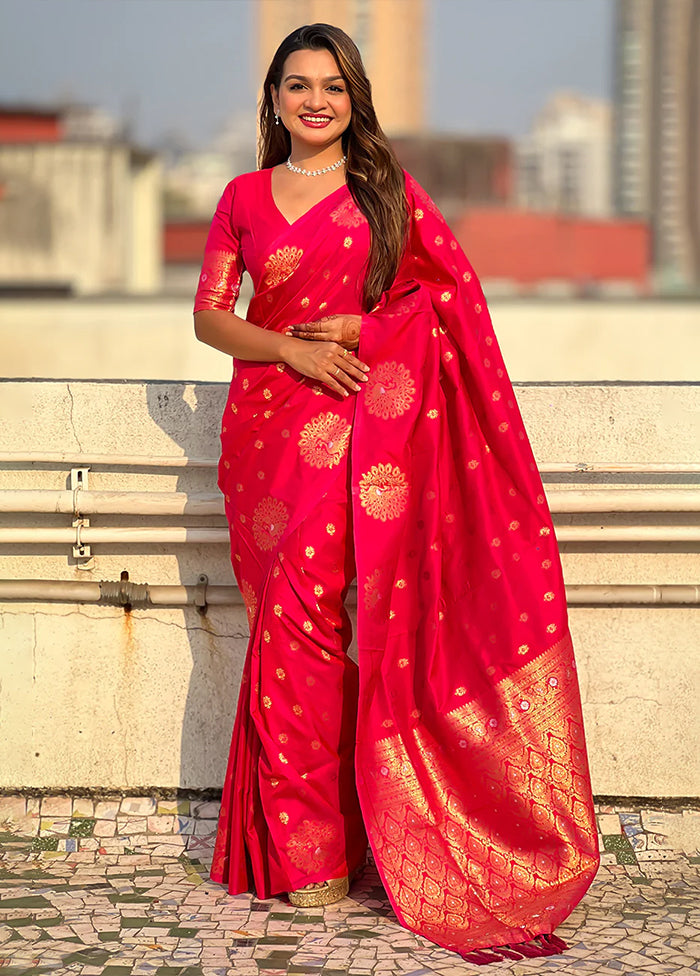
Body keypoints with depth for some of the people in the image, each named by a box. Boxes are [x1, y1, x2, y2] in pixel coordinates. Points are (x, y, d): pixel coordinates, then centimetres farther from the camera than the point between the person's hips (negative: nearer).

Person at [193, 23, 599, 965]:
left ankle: (310, 845, -1)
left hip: (350, 422, -3)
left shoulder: (388, 189, 8)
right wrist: (291, 348, -7)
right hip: (266, 419, 3)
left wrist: (360, 327, -8)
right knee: (288, 622, 1)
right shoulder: (244, 198, 12)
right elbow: (208, 315, 9)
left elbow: (456, 291, 4)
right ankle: (304, 848, 9)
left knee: (298, 619, -11)